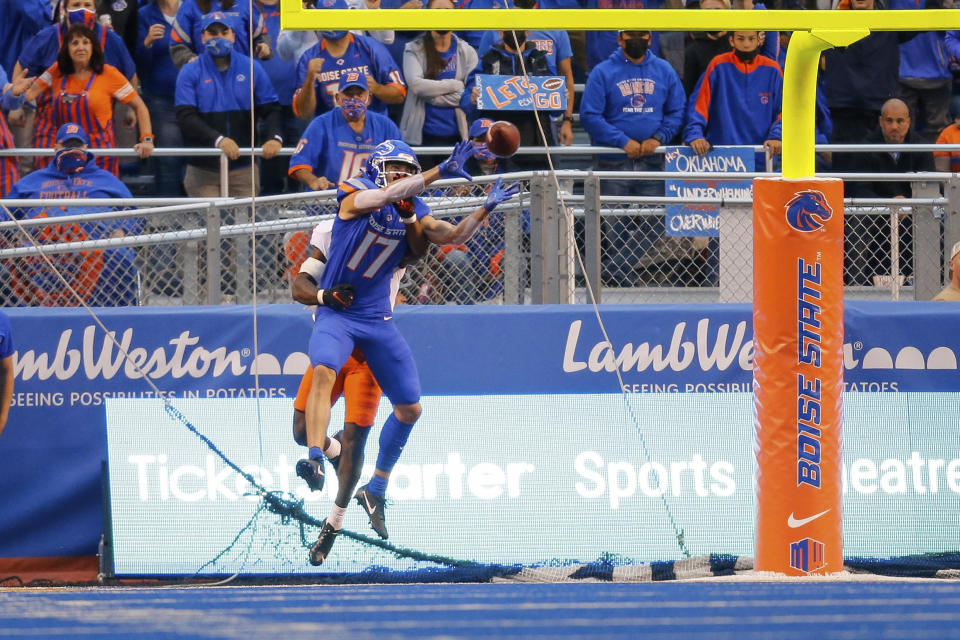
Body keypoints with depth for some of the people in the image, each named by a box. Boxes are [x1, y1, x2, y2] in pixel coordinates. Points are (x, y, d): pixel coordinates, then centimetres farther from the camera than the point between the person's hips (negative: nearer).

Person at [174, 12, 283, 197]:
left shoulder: (252, 69, 7)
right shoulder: (190, 72, 1)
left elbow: (270, 109, 4)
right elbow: (186, 117, -10)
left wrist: (274, 137, -18)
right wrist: (218, 140, -26)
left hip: (243, 168, 2)